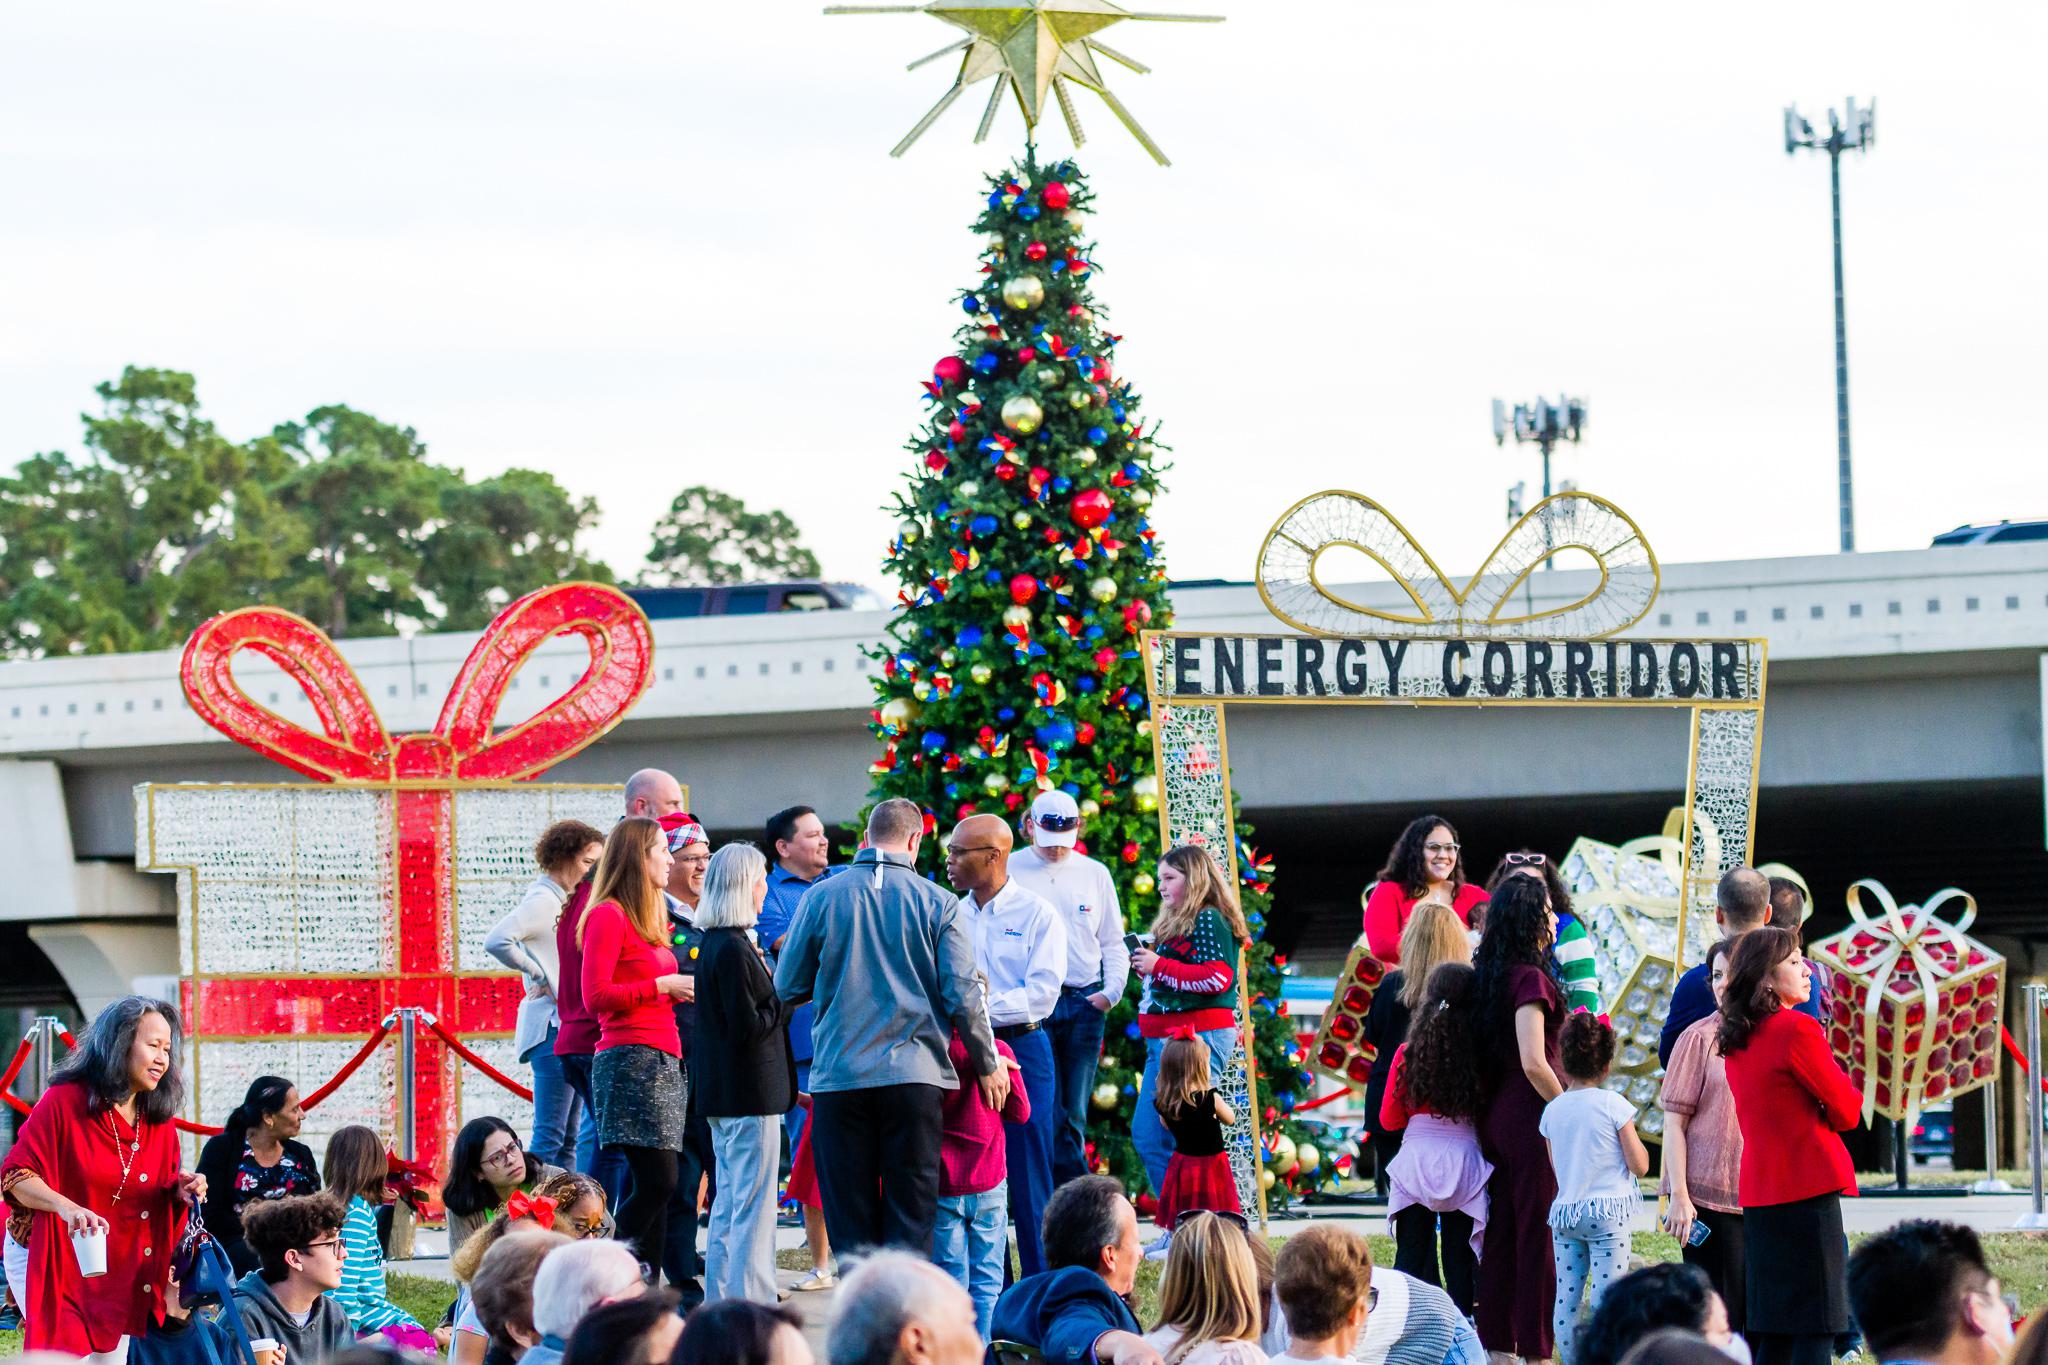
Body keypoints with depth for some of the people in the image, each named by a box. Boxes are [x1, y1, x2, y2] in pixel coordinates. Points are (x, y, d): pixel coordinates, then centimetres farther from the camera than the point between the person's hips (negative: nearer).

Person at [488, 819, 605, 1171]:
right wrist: (538, 975, -15)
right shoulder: (542, 901, -12)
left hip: (573, 1029, 10)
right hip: (554, 1027, -10)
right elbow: (496, 941, -25)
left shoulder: (562, 901, 18)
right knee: (551, 1137, -12)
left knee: (568, 1139, 10)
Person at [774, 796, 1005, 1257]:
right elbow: (962, 995, -4)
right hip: (914, 1076, -1)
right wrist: (988, 1065, 9)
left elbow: (787, 986, 6)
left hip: (839, 1076, 1)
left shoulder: (820, 897, 2)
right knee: (911, 1215, 3)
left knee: (849, 1216, 6)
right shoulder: (937, 904, -1)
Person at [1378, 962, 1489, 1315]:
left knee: (1410, 1258, 7)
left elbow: (1389, 1119, 5)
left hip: (1415, 1160, 1)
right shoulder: (1481, 1057, -8)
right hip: (1464, 1160, -1)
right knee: (1459, 1260, 6)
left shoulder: (1407, 1055, -4)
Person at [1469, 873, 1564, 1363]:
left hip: (1496, 1117, 8)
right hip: (1532, 1120, -8)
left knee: (1501, 1231, 13)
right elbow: (1533, 1064, -22)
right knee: (1538, 1235, -1)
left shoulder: (1489, 975, 8)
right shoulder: (1531, 979, -16)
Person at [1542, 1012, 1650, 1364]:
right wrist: (1634, 1139, 12)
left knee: (1566, 1299, 6)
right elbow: (1639, 1165, -5)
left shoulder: (1552, 1110, 4)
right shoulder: (1613, 1105, -9)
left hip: (1564, 1212, 4)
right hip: (1608, 1211, -4)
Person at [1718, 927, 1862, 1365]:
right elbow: (1847, 1113, -8)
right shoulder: (1799, 1029, -12)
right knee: (1817, 1328, -7)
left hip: (1757, 1192, 8)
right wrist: (1848, 1087, 12)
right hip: (1812, 1192, -8)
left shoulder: (1738, 1039, 13)